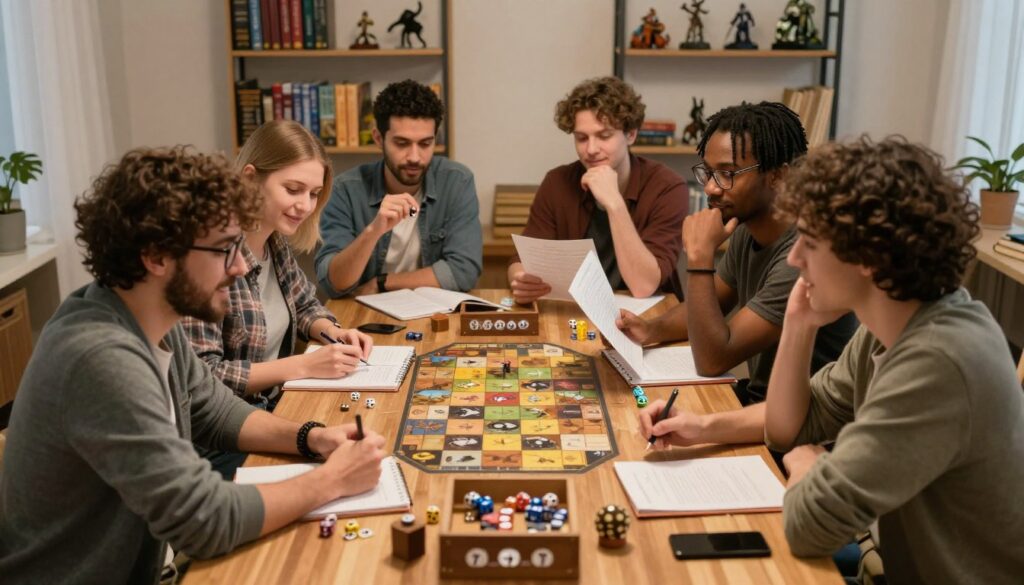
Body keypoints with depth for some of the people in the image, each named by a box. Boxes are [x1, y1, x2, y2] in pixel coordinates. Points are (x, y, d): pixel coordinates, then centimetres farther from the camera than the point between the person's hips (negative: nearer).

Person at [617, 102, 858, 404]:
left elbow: (713, 361, -25)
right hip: (757, 397, 7)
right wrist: (652, 330, -5)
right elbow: (711, 304, 14)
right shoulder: (746, 229, -1)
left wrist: (700, 257, -26)